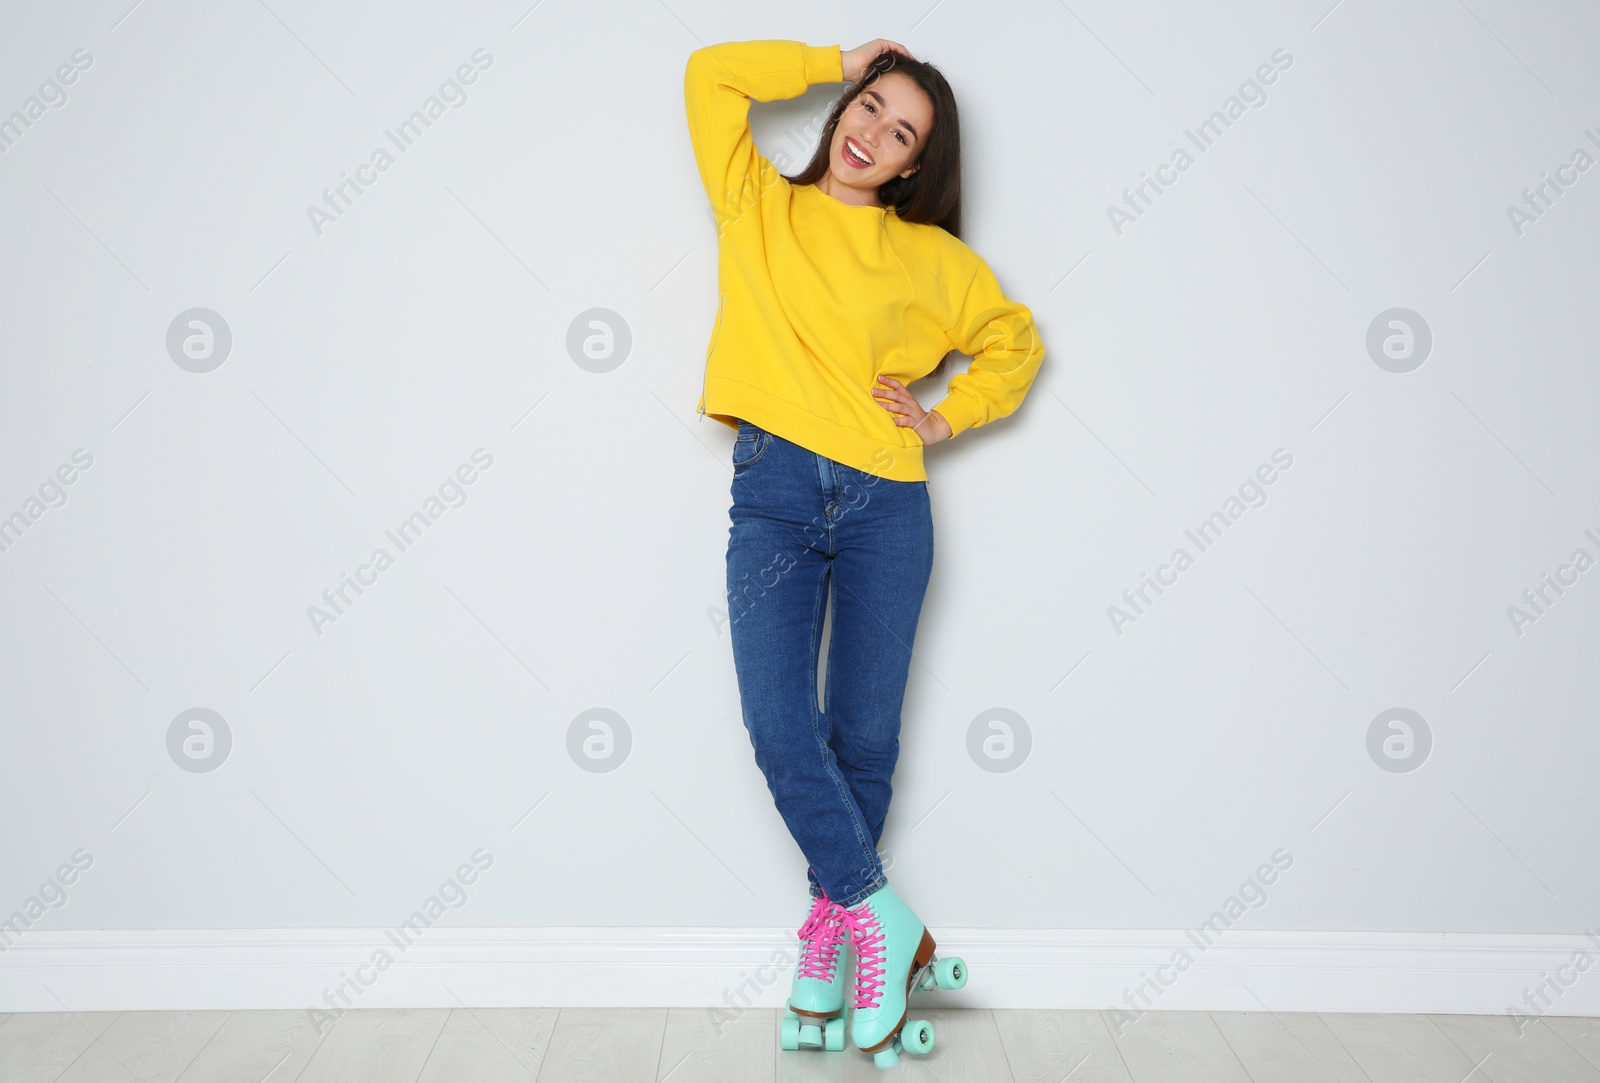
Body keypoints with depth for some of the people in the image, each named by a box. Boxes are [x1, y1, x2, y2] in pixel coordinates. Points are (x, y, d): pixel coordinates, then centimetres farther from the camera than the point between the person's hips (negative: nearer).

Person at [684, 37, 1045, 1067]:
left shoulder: (929, 255, 11)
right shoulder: (759, 207, 12)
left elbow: (1017, 341, 21)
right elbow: (710, 74, 7)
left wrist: (946, 418, 7)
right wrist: (838, 62, 13)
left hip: (885, 503, 1)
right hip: (773, 495, 0)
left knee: (864, 734, 5)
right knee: (779, 728, -9)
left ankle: (831, 925, 25)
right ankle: (891, 924, 8)